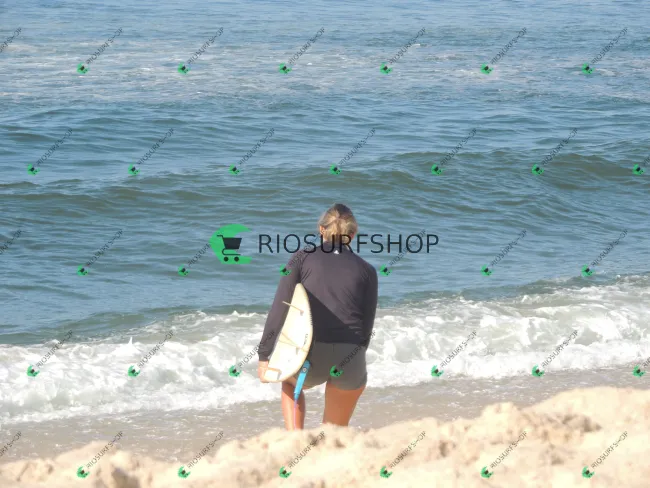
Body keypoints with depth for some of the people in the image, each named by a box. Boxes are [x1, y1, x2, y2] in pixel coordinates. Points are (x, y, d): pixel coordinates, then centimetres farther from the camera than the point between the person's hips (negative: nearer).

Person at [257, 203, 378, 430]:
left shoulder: (303, 258, 7)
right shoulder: (367, 271, 11)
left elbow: (279, 310, 1)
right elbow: (366, 327, 8)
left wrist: (264, 355, 7)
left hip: (309, 357, -1)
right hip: (349, 360, 1)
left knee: (290, 382, 36)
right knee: (335, 432, 23)